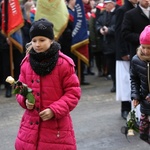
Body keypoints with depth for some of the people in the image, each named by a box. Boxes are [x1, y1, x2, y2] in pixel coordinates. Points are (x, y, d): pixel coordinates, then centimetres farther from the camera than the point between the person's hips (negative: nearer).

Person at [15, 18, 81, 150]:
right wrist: (25, 100, -8)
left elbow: (73, 92, -7)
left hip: (56, 126, -4)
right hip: (31, 125, 4)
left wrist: (54, 110, -17)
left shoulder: (63, 63, -9)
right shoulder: (27, 62, 5)